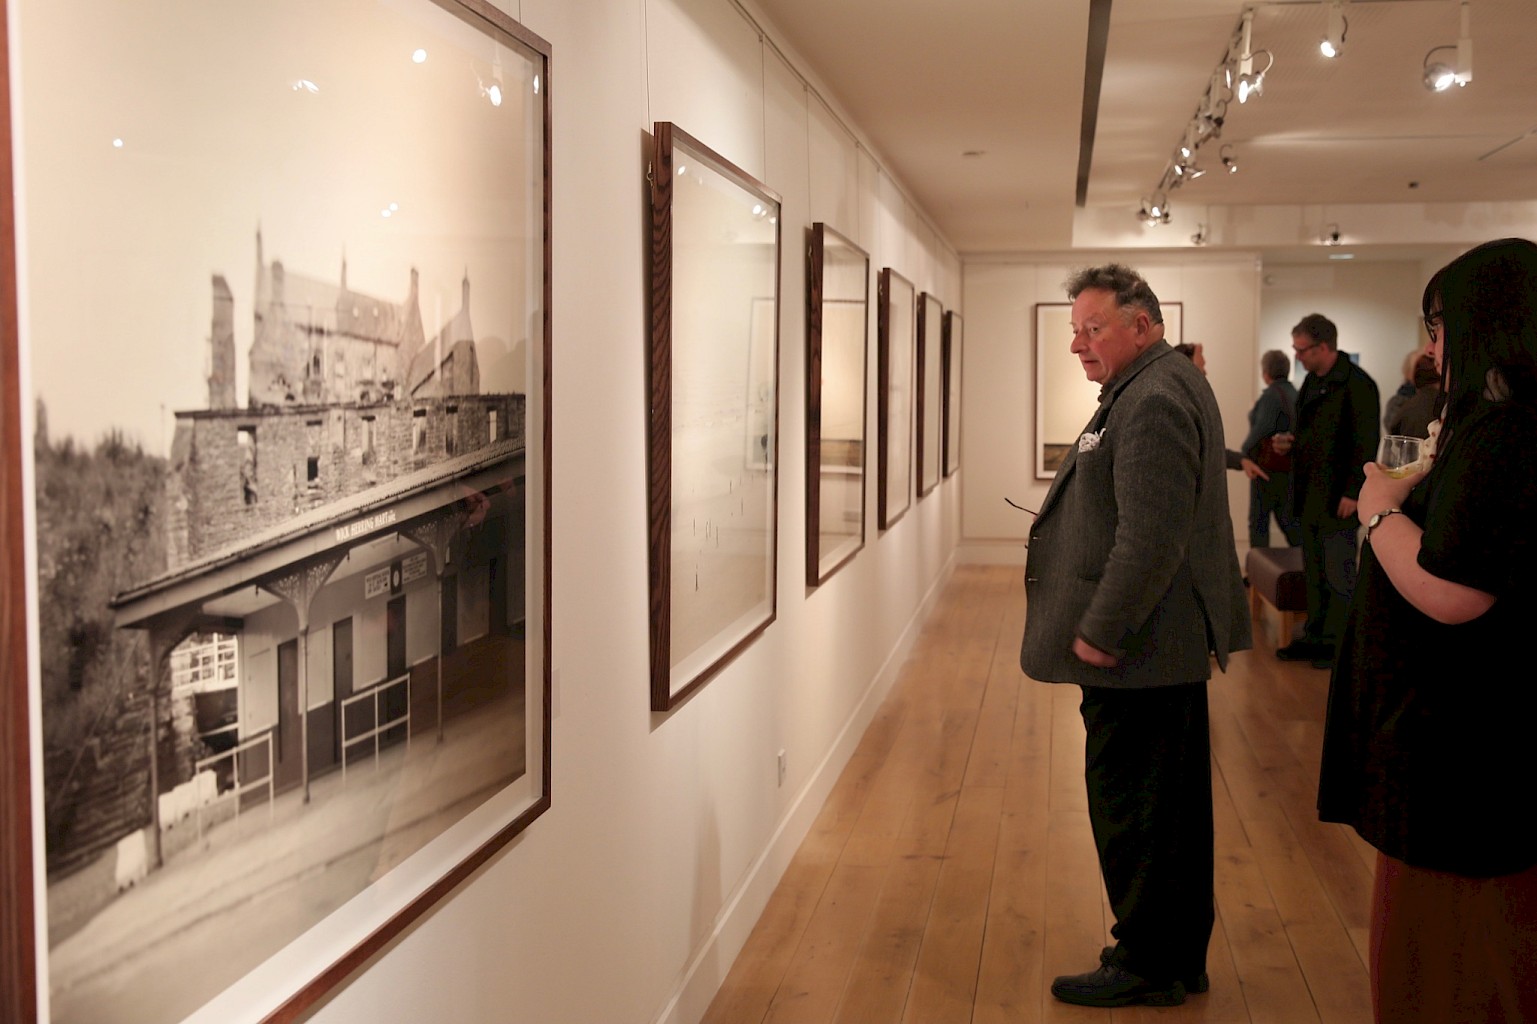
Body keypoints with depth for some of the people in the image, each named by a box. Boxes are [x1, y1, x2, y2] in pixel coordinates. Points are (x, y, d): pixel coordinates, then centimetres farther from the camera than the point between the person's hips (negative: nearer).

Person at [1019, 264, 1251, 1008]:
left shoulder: (1153, 401, -19)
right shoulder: (1163, 387, 16)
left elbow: (1151, 537, -26)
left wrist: (1100, 630, -20)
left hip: (1136, 648, -11)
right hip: (1172, 643, 11)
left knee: (1131, 808, 1)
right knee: (1173, 806, 18)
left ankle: (1147, 965, 15)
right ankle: (1180, 959, 31)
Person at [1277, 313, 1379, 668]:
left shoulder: (1356, 383, -12)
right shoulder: (1312, 382, 13)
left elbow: (1366, 443, -15)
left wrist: (1352, 492, -17)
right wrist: (1291, 442, 7)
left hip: (1337, 498, -8)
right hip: (1309, 495, 8)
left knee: (1338, 576, 0)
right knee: (1313, 573, 13)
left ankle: (1339, 644, 9)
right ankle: (1314, 638, 21)